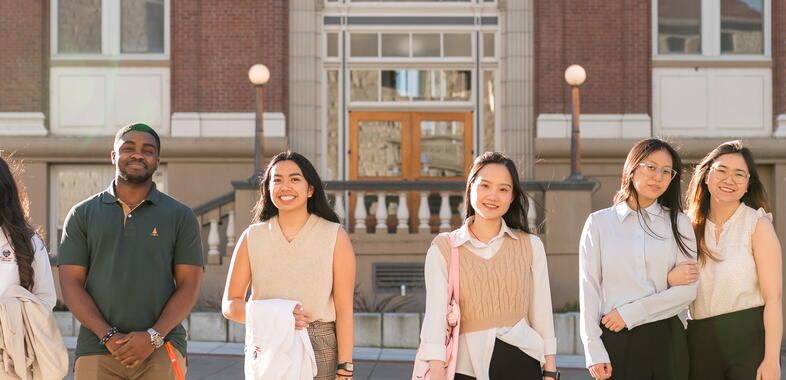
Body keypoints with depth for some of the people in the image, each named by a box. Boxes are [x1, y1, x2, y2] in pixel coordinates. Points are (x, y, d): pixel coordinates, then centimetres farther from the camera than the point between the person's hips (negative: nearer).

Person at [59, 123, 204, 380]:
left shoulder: (181, 216, 9)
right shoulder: (82, 214, 11)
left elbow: (189, 286, 3)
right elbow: (70, 284, 5)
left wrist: (153, 337, -10)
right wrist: (108, 336, -8)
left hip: (161, 351, -1)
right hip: (97, 351, 1)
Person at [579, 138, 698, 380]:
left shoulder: (678, 223, 7)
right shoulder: (599, 222, 6)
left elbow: (687, 290, -1)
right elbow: (589, 289, 1)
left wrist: (629, 313, -9)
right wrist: (594, 351, -6)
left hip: (665, 340, 1)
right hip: (614, 339, -1)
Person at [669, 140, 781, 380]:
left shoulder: (758, 224, -4)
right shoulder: (691, 226, 8)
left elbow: (773, 298, -10)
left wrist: (772, 360, -17)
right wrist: (670, 279, -9)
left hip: (749, 338, -4)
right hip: (700, 342, 4)